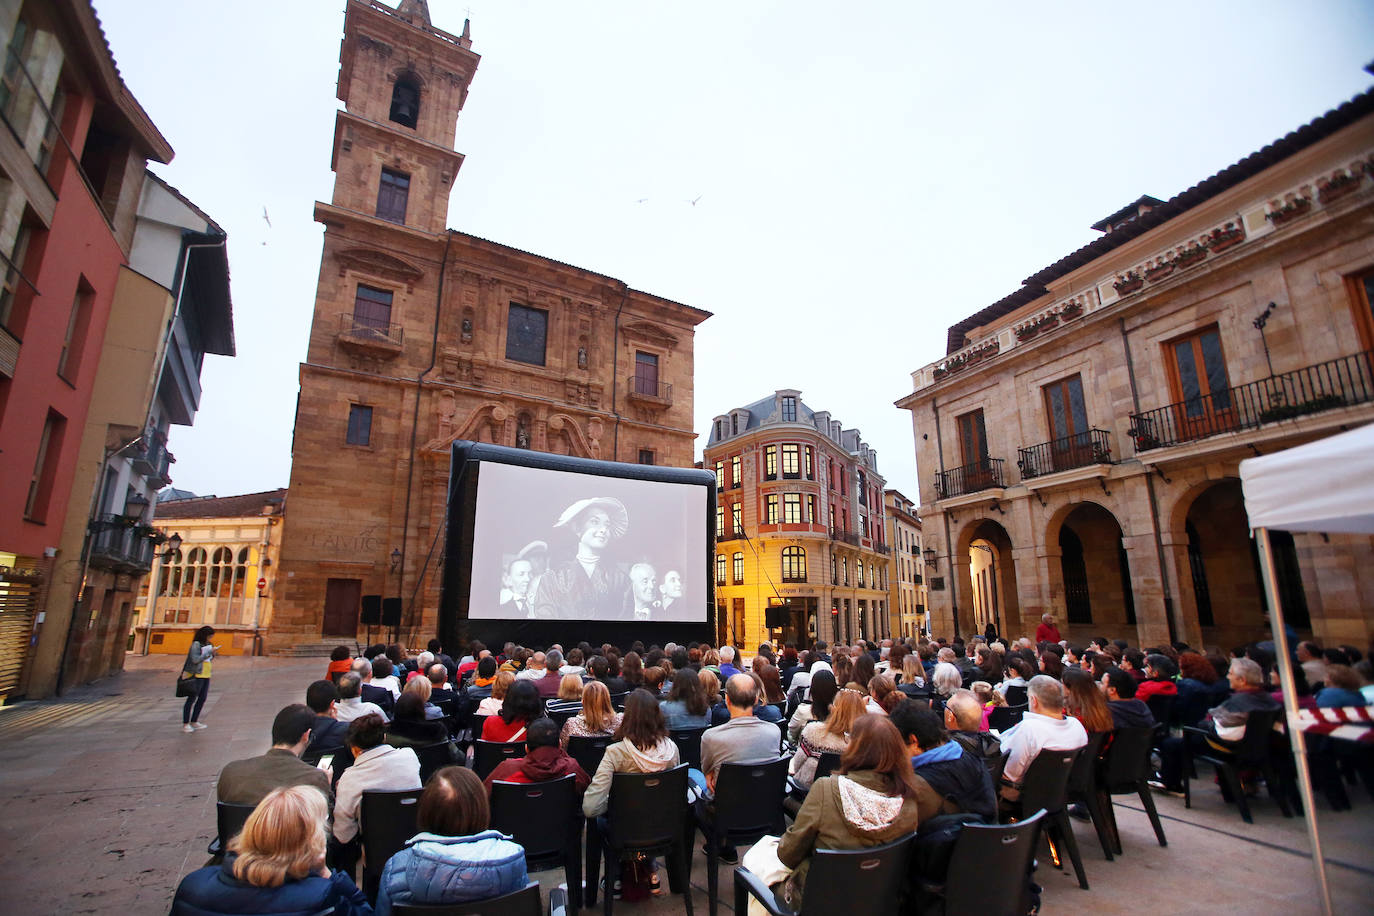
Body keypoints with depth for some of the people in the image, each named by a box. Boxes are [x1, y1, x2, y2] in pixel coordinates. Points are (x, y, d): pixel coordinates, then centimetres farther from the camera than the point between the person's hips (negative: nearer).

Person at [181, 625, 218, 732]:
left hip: (206, 675, 8)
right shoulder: (196, 644, -10)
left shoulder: (208, 644, 12)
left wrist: (213, 653, 0)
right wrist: (210, 652, -18)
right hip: (197, 675, -8)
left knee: (202, 698, 10)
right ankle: (185, 724, 4)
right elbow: (196, 659, -19)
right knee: (192, 698, -2)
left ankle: (194, 721, 19)